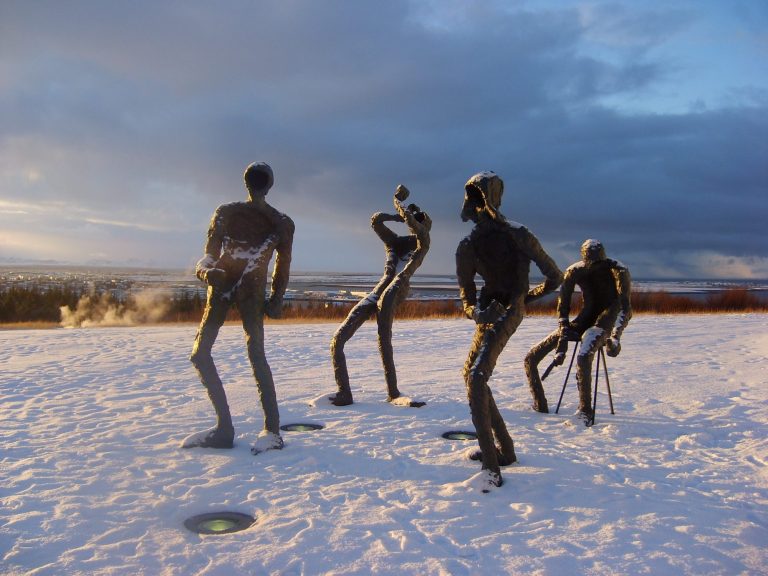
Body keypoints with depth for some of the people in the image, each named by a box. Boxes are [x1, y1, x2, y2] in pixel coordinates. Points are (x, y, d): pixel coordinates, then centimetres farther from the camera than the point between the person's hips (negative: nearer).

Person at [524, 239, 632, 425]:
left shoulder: (617, 270, -16)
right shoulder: (575, 271, -6)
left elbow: (625, 308, -21)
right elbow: (563, 307, -5)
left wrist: (615, 338, -35)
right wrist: (562, 344, -11)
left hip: (605, 321, -5)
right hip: (584, 320, 5)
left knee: (583, 357, -39)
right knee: (531, 358, -3)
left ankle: (585, 409, -22)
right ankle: (540, 406, 12)